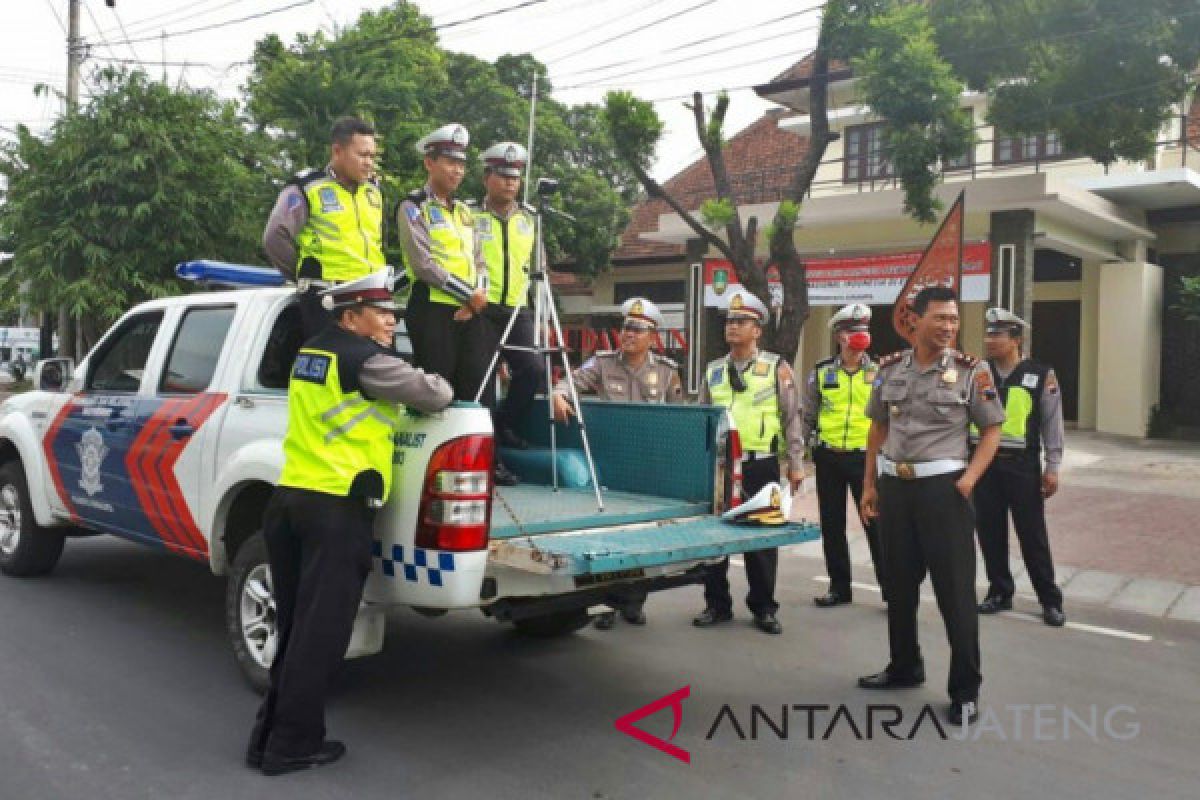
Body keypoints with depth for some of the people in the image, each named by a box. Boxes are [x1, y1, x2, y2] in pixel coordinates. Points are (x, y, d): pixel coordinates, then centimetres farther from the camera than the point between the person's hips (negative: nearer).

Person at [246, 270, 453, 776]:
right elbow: (435, 396, -1)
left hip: (288, 498, 8)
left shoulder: (310, 353, 16)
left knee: (295, 627, 16)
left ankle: (271, 735, 22)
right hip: (336, 509, -8)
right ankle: (293, 745, 9)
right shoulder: (366, 359, -9)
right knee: (320, 632, 1)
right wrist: (443, 386, 20)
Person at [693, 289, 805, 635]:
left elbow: (792, 419, 0)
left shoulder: (776, 368, 0)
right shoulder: (713, 370, 10)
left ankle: (763, 608, 18)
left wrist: (796, 464, -3)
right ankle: (717, 604, 21)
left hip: (760, 465, -3)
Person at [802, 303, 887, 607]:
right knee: (832, 525, 9)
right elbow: (808, 417, 10)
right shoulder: (821, 373, 4)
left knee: (877, 525, -1)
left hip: (866, 457, -2)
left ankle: (891, 589, 9)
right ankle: (839, 587, 22)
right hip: (828, 458, 2)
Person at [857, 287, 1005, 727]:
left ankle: (965, 689, 12)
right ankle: (904, 667, 34)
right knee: (899, 582, 15)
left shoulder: (971, 370, -5)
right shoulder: (890, 368, 5)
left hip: (942, 487, -4)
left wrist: (968, 481, -13)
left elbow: (991, 430, -1)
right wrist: (869, 485, 8)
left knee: (955, 588, 0)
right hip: (894, 486, 4)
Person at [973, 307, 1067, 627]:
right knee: (990, 532, 10)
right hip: (984, 463, 3)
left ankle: (1050, 600, 16)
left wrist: (1052, 468, -4)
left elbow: (1052, 424, -2)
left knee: (1033, 535, 3)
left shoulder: (1041, 375, -5)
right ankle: (1000, 592, 25)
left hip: (1022, 465, -3)